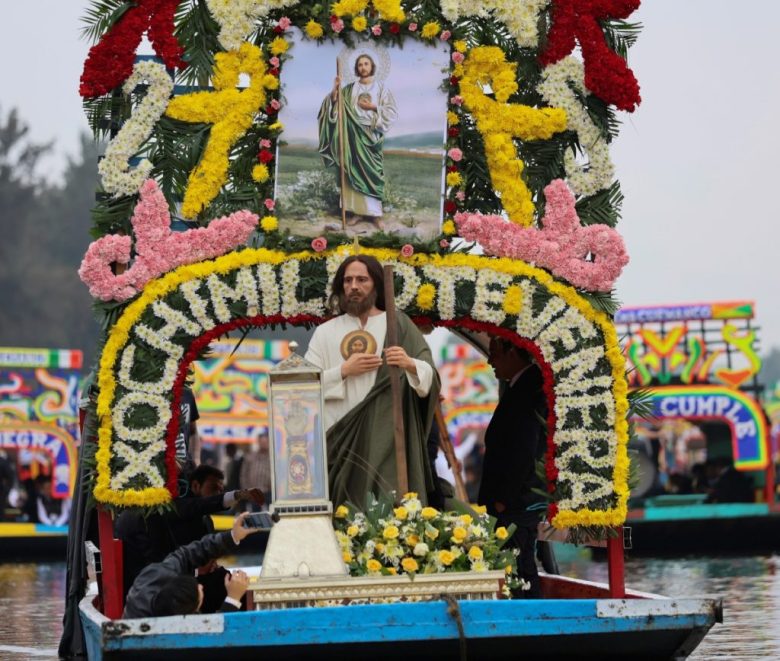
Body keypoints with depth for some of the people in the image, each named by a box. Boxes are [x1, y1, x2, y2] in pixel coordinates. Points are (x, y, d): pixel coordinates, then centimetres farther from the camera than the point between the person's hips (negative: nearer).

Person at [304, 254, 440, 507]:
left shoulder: (398, 325, 8)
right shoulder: (325, 332, 12)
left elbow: (431, 381, 0)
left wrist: (411, 365, -20)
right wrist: (344, 371, -9)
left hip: (387, 439, -1)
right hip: (341, 438, 1)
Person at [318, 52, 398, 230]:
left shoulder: (380, 88, 4)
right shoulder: (350, 89, 9)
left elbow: (392, 111, -1)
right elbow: (335, 103, 2)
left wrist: (373, 107, -12)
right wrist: (335, 90, -15)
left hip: (371, 135, -2)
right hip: (353, 134, 2)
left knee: (372, 172, -5)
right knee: (353, 172, 0)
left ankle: (374, 213, -4)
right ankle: (357, 210, 4)